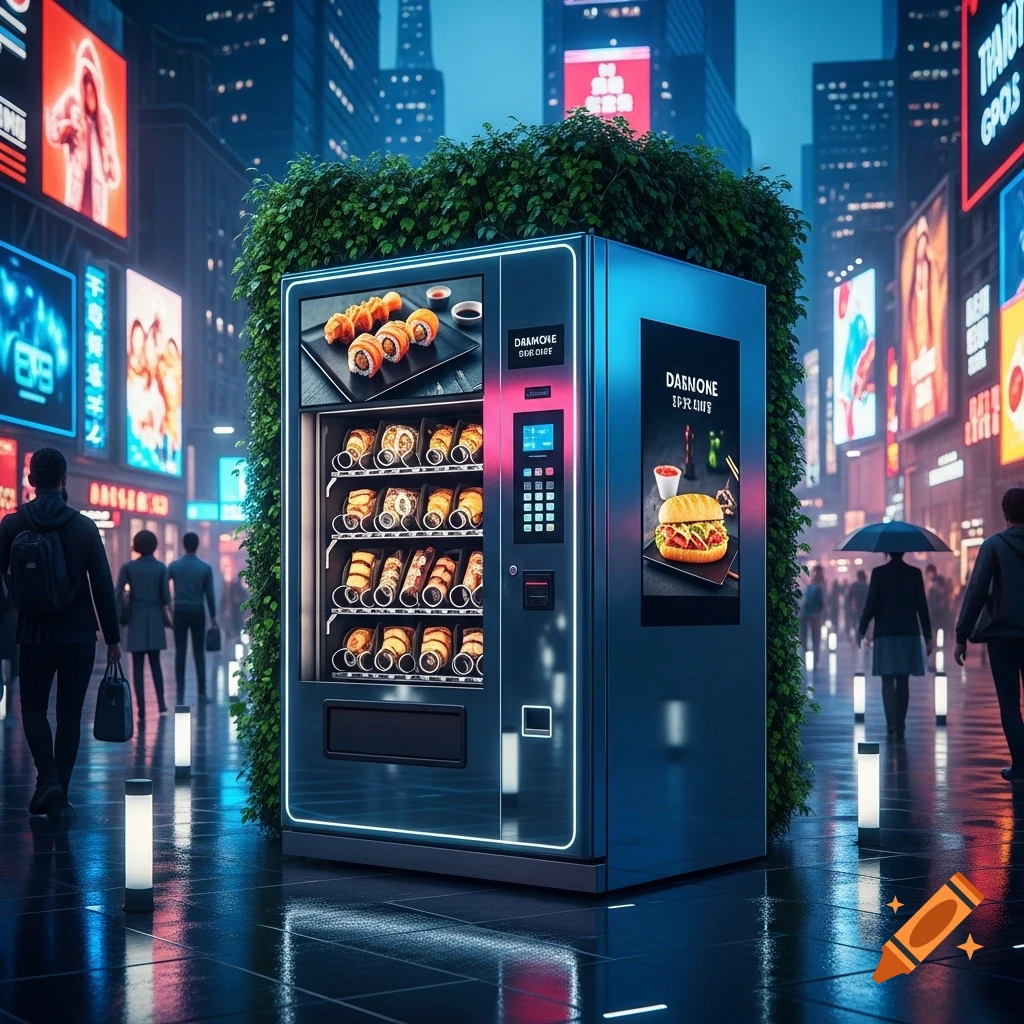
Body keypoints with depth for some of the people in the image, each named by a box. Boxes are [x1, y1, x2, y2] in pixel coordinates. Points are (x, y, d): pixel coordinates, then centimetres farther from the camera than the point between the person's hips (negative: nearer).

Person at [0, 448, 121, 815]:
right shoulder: (84, 526, -3)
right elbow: (103, 587, -2)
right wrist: (113, 638, 4)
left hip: (34, 635, 0)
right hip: (79, 635, 0)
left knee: (33, 708, 13)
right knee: (69, 713, 8)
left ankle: (48, 779, -6)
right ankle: (60, 794, 8)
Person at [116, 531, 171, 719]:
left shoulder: (128, 567, -3)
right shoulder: (160, 567, -2)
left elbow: (118, 594, -5)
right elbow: (166, 596, -1)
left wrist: (121, 614, 6)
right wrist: (168, 616, 14)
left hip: (136, 619, -1)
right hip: (155, 619, 1)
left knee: (138, 665, 2)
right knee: (155, 662, 14)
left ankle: (141, 707, -1)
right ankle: (161, 703, 14)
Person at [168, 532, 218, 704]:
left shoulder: (174, 566, 0)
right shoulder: (205, 568, -2)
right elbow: (209, 594, 0)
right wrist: (213, 616, 7)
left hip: (180, 612, 1)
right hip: (197, 612, -1)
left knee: (180, 653, 3)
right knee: (199, 653, 4)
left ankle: (180, 694, 1)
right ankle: (201, 692, 1)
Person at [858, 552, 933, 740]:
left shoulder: (879, 572, -5)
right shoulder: (915, 573, 1)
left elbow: (871, 604, -6)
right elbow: (922, 606, 1)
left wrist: (862, 630, 6)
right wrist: (928, 636, 6)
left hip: (885, 634, -2)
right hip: (909, 634, 2)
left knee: (888, 680, -1)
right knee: (903, 681, 10)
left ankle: (892, 725, -16)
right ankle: (900, 727, 13)